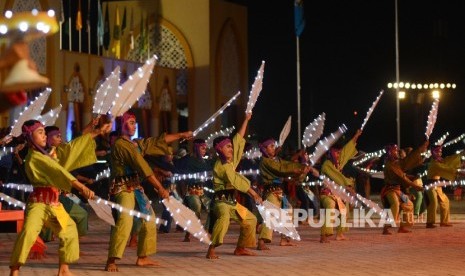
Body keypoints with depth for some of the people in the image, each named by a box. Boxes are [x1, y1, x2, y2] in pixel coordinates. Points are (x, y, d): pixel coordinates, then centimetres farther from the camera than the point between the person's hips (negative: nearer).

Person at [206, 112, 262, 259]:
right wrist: (252, 192, -16)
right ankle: (211, 250, -40)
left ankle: (240, 248, 27)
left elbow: (239, 139, 14)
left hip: (231, 201, 10)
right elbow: (236, 180, -20)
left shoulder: (231, 160, 9)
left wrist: (246, 120, 17)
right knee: (224, 217, -39)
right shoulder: (221, 165, -16)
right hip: (221, 201, -10)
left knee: (251, 220, 18)